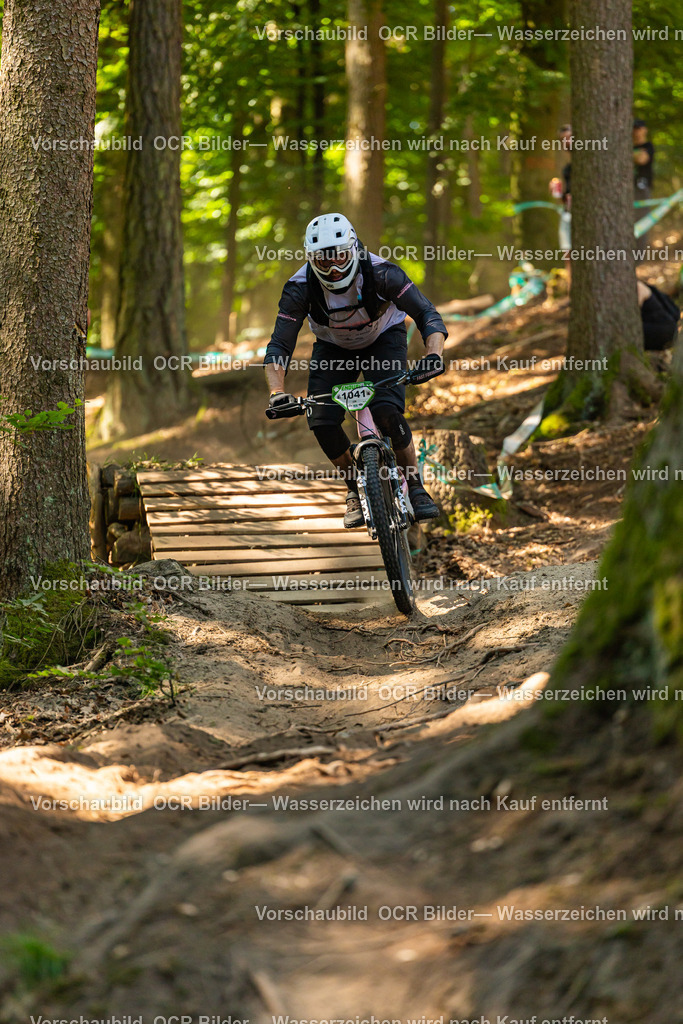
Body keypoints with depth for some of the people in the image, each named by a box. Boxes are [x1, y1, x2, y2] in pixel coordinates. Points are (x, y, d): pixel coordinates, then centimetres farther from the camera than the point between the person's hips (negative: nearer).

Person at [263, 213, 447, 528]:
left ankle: (416, 487, -6)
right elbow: (279, 347, -27)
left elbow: (427, 315, -34)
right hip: (333, 348, 2)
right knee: (321, 421, -17)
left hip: (383, 339, -2)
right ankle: (355, 489, 8)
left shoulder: (381, 273, -33)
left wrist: (434, 354, -54)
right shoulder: (300, 288, -29)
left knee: (387, 412, -27)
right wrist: (277, 392, -44)